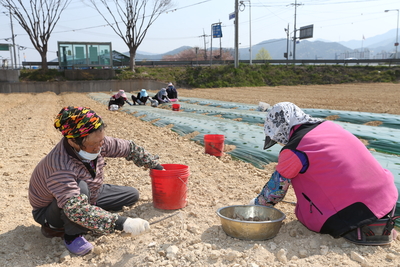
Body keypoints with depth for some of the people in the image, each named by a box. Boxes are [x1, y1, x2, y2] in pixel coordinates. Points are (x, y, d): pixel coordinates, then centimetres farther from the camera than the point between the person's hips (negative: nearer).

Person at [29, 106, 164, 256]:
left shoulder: (95, 143, -21)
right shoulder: (60, 168, -40)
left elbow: (129, 148, -6)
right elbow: (76, 209, -48)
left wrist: (155, 165, 2)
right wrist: (121, 223, -52)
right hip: (51, 211, -7)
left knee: (132, 195, 2)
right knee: (81, 187, -39)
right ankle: (71, 235, -13)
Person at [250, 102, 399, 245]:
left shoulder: (294, 151, -11)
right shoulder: (329, 126, 9)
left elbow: (276, 187, 3)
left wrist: (257, 204, 22)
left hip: (358, 214, -7)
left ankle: (356, 231, 0)